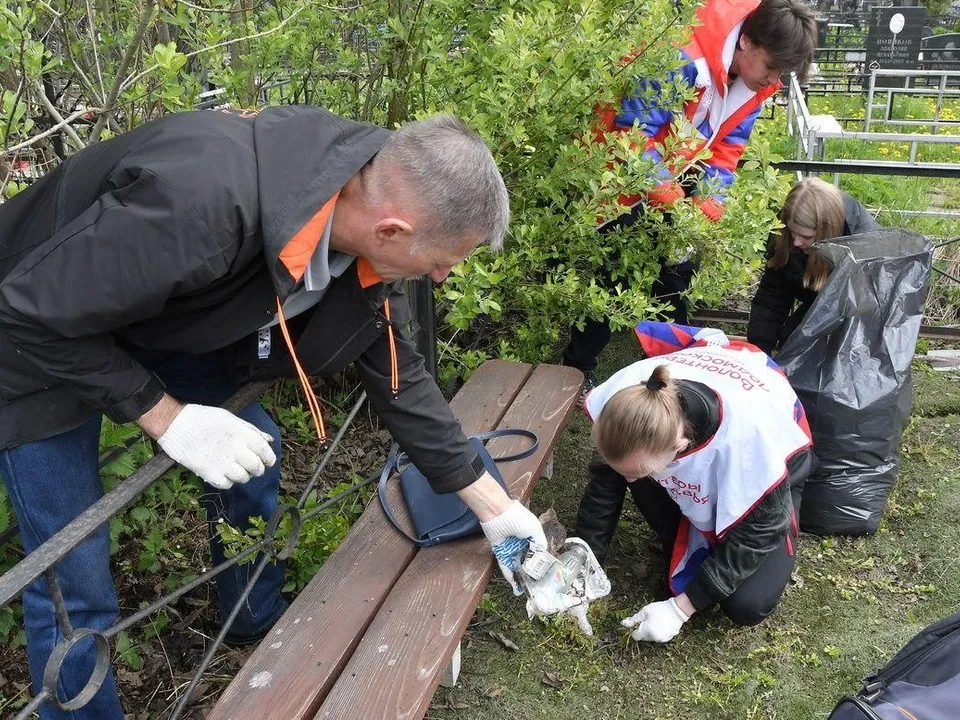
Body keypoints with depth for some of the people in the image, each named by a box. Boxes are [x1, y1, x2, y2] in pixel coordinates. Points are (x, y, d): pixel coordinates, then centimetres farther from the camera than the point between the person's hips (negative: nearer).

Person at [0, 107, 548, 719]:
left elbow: (397, 371, -4)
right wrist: (168, 418, -27)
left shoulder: (370, 199, -17)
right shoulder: (201, 199, -42)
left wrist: (492, 503, 0)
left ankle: (262, 625, 38)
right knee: (75, 579, -4)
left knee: (255, 460, 12)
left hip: (162, 320, 6)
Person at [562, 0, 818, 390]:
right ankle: (578, 368, 12)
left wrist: (708, 208, -14)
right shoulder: (683, 59, -33)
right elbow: (633, 134, -32)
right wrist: (669, 197, -33)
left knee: (680, 261, 11)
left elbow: (726, 148, -1)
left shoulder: (753, 82, -7)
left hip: (671, 171, 8)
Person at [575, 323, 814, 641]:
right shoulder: (626, 395, -35)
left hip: (769, 461, -3)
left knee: (747, 606, -19)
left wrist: (680, 608, -26)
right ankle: (687, 554, -3)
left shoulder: (749, 437, -45)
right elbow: (603, 483, -16)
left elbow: (755, 535, -27)